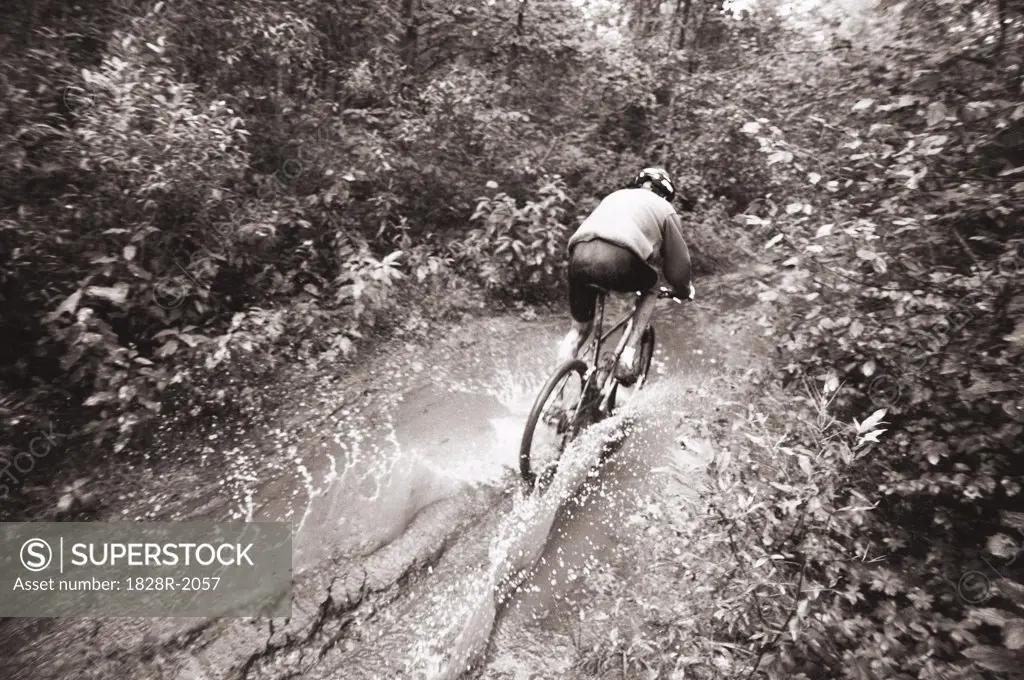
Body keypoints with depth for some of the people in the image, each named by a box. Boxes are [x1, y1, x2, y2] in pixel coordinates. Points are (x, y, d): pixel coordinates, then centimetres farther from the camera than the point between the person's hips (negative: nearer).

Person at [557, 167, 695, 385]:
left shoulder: (615, 196, 39)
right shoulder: (663, 208, 24)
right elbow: (677, 262, 21)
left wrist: (599, 281, 62)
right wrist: (684, 291, 43)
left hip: (579, 257, 4)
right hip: (618, 260, -4)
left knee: (579, 329, 29)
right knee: (652, 286, 30)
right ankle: (628, 355, 19)